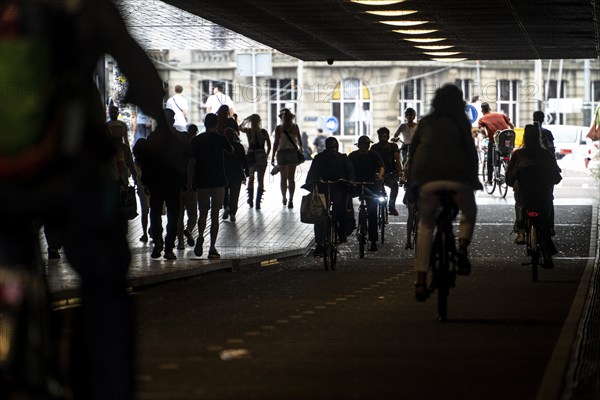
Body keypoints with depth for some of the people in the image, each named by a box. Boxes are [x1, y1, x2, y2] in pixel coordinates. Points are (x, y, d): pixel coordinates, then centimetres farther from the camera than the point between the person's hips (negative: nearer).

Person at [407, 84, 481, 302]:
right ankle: (462, 248, -4)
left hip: (426, 178, 2)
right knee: (469, 212, 26)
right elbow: (471, 150, 7)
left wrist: (412, 180, 23)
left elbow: (412, 151, 17)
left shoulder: (425, 122, 19)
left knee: (425, 226, 14)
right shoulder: (460, 122, 11)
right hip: (457, 176, -2)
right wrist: (474, 178, 17)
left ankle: (421, 282, 4)